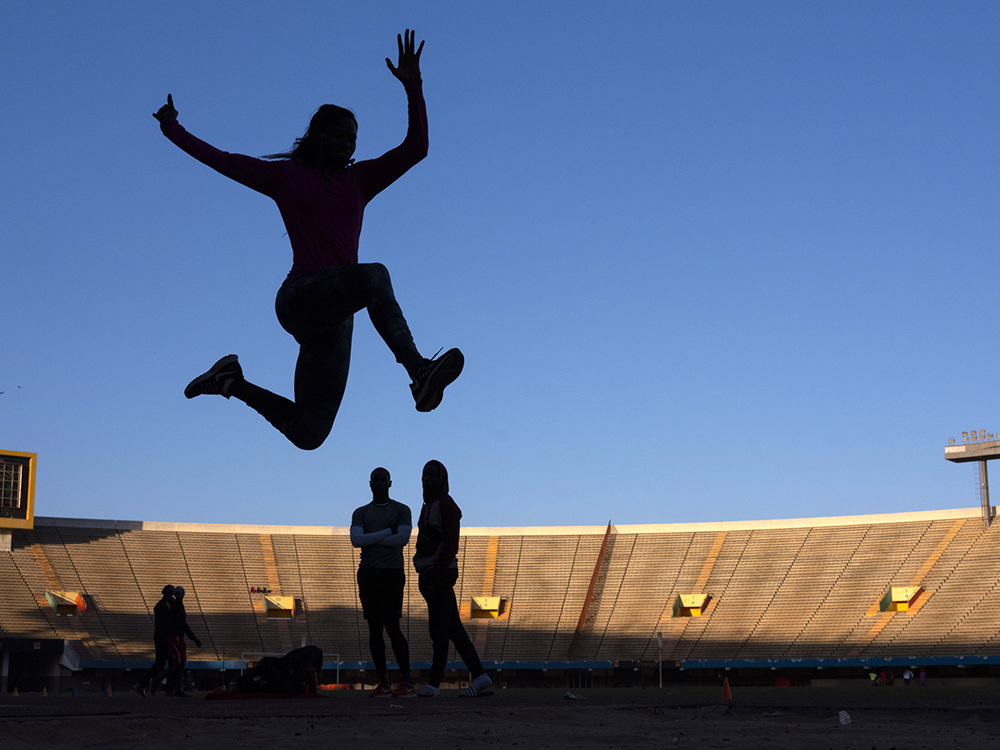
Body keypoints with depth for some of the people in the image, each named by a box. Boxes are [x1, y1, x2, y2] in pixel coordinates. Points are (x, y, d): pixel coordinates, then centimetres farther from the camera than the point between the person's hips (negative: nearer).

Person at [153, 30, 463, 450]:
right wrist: (174, 131, 18)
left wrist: (413, 88, 5)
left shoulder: (360, 179, 20)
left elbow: (416, 148, 14)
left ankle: (232, 381, 26)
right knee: (372, 275, -37)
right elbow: (220, 160, 20)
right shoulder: (284, 174, 13)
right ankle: (418, 371, -50)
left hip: (336, 316, 5)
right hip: (299, 298, -5)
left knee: (307, 435, 5)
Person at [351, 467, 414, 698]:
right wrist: (386, 532, -10)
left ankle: (407, 682, -8)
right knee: (374, 629, 1)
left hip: (393, 574, -3)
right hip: (368, 574, 3)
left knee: (392, 626, -12)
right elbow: (355, 540, -4)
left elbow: (403, 538, -10)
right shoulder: (360, 513, 14)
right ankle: (383, 683, 3)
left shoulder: (401, 510, 7)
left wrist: (370, 539, -6)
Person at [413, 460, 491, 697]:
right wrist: (424, 573, 16)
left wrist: (436, 571, -21)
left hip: (440, 574, -10)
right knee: (453, 628, 8)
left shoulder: (446, 505, -10)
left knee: (438, 630, -6)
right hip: (429, 574, 10)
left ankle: (434, 683, -4)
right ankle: (479, 675, 9)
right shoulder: (429, 506, 18)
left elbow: (451, 544, -18)